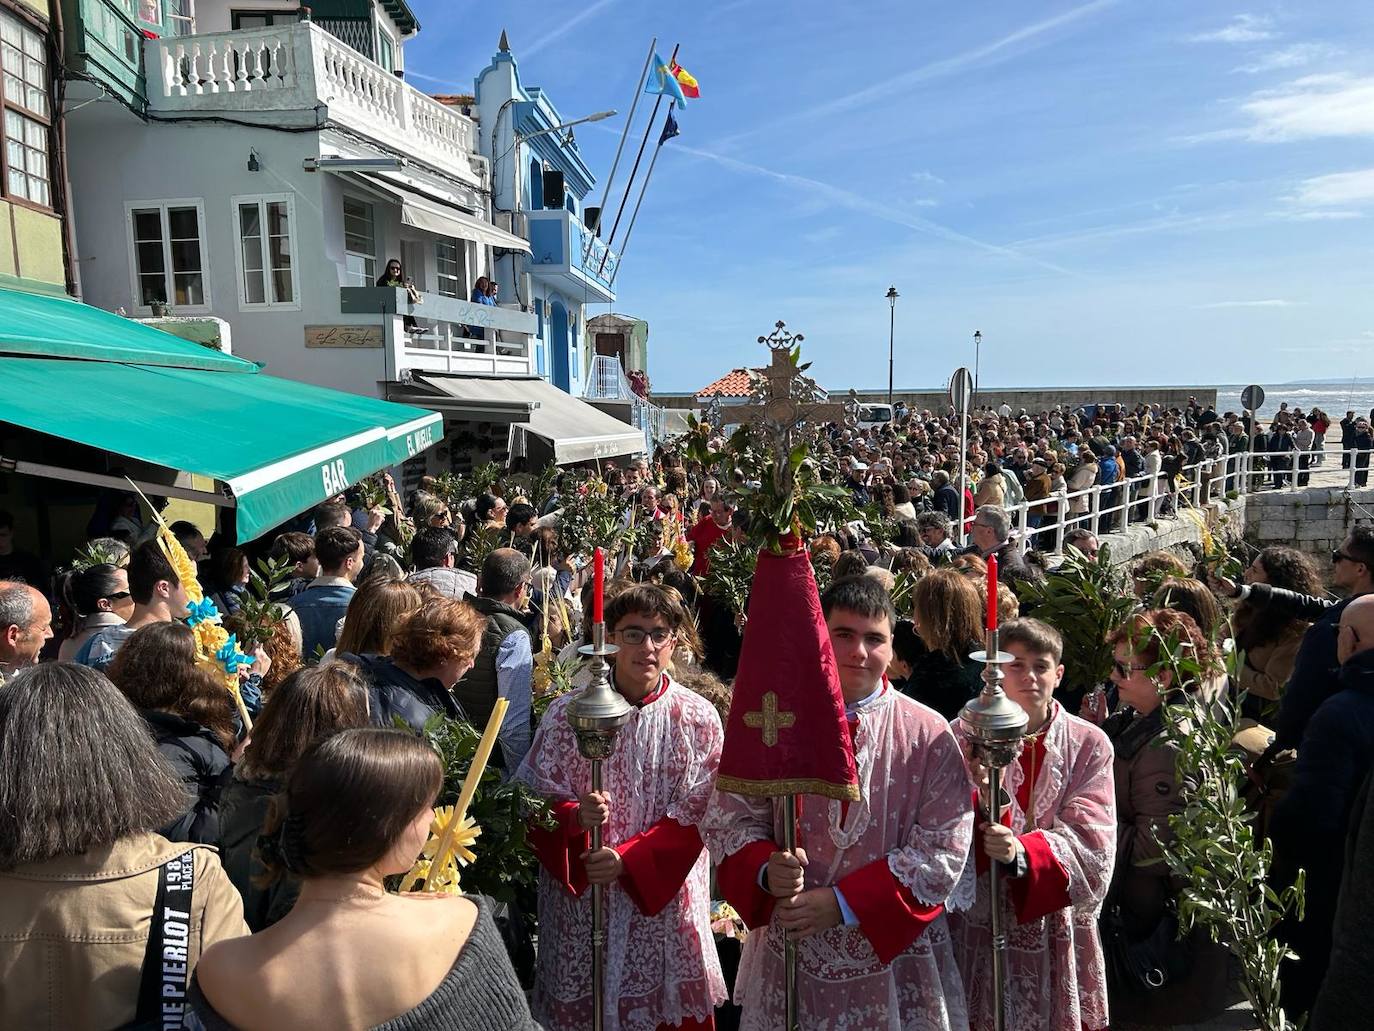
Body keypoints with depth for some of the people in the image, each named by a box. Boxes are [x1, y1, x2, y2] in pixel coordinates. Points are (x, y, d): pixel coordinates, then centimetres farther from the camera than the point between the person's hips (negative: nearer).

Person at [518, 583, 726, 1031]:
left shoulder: (698, 718, -6)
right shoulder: (568, 712, -6)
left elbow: (695, 816, -6)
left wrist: (627, 859, -15)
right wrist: (575, 818, -23)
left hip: (664, 897, 0)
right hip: (578, 894, 0)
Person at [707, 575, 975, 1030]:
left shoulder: (929, 735, -6)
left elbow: (943, 849, -10)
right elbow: (728, 820, 1)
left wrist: (843, 903, -16)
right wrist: (766, 870, -19)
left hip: (893, 964, -1)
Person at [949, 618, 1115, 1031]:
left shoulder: (1089, 744, -2)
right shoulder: (965, 737, -5)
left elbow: (1090, 841, -10)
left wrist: (1022, 852, -27)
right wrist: (983, 800, -31)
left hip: (1057, 926, 1)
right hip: (981, 923, -1)